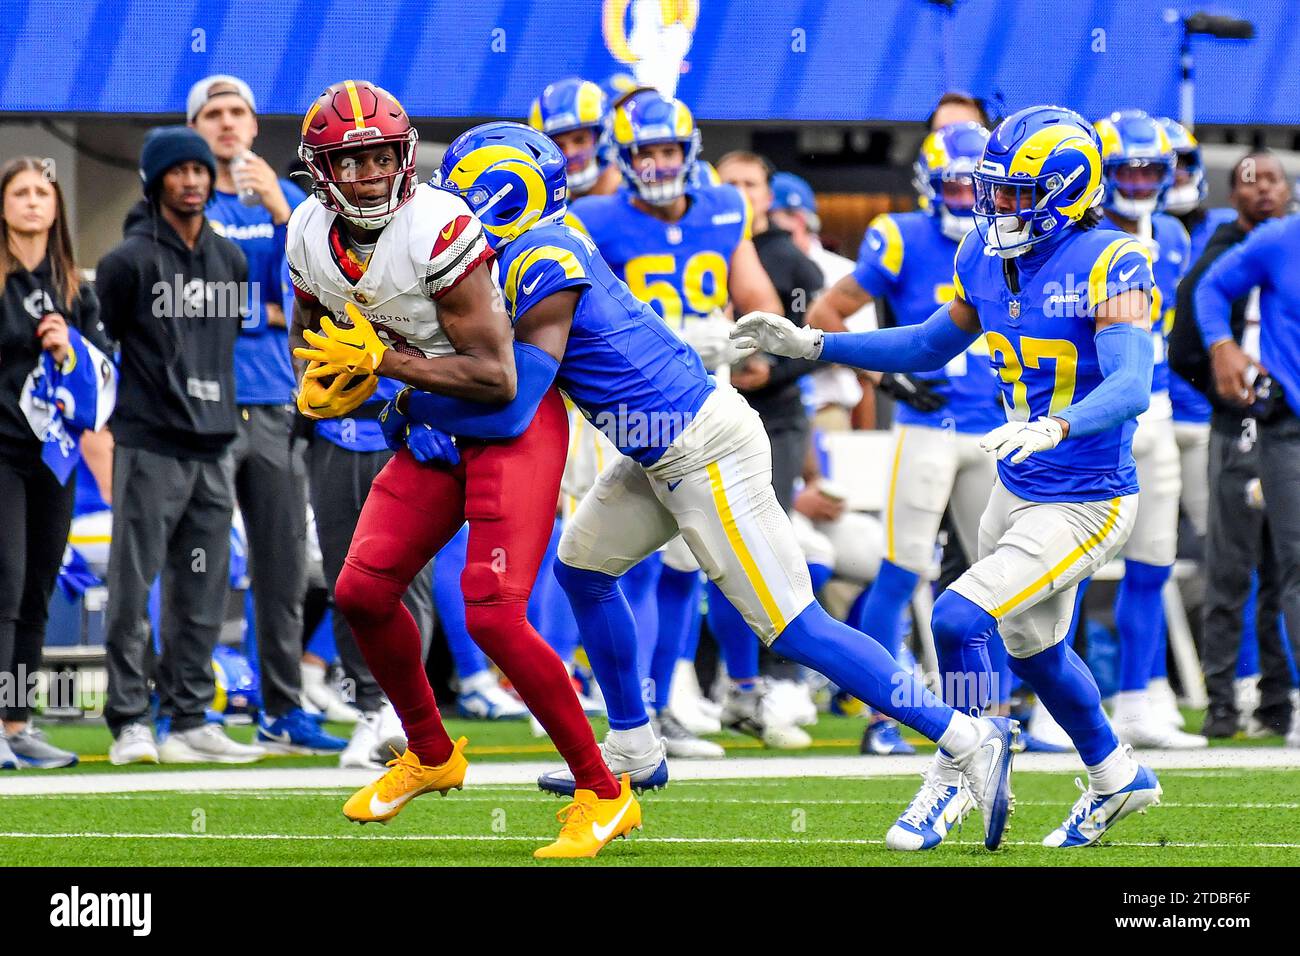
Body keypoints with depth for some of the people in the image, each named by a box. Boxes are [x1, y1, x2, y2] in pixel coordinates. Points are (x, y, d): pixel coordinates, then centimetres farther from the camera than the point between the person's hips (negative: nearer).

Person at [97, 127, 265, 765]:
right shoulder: (130, 260, -4)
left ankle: (190, 722, 12)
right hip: (149, 448, -6)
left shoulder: (231, 259, 14)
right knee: (134, 588, -7)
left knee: (202, 594, 7)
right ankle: (129, 723, -6)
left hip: (212, 448, 6)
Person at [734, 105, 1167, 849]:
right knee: (1030, 644, 23)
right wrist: (812, 345, 10)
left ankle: (954, 778, 8)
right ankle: (1118, 777, 46)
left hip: (1086, 504, -8)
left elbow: (1131, 386, -33)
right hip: (1020, 489, 8)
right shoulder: (987, 256, 1)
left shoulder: (1108, 265, -22)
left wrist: (1057, 426, -51)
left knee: (959, 619, -15)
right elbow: (930, 346, 16)